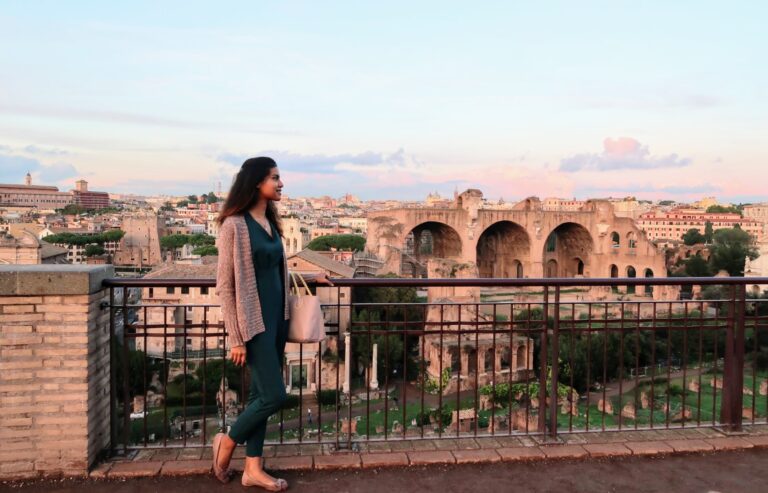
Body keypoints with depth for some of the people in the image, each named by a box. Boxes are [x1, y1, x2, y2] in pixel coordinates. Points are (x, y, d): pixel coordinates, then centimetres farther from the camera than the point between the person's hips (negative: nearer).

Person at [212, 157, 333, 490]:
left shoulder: (270, 221, 10)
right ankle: (227, 442, 20)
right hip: (253, 321, -8)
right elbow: (225, 284, -13)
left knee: (261, 393, 12)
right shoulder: (234, 224, -13)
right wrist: (235, 337, -15)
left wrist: (310, 277, 20)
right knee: (274, 395, -5)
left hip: (277, 318, 8)